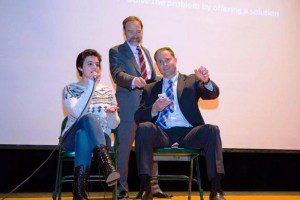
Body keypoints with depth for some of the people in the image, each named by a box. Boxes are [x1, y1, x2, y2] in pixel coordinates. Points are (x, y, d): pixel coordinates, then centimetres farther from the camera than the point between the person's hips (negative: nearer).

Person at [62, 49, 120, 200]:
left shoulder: (107, 91, 18)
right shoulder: (69, 89, 9)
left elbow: (114, 125, 12)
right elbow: (77, 113, -14)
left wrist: (112, 114, -13)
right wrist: (91, 86, -11)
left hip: (101, 139, 2)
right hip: (72, 139, -2)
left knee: (83, 135, -38)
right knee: (89, 118, -38)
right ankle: (107, 167, -54)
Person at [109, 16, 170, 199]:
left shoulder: (146, 52, 20)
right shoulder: (116, 52, 0)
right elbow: (117, 74, -16)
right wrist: (133, 80, -34)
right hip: (128, 107, -6)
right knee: (124, 148, -1)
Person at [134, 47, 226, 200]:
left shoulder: (192, 81, 19)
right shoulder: (150, 89, 22)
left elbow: (213, 94, 0)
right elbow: (138, 117, 12)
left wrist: (206, 81, -24)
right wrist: (154, 109, -9)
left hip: (188, 134, -1)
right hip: (162, 135, 1)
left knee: (212, 130, -29)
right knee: (144, 128, -30)